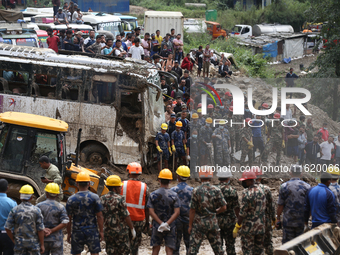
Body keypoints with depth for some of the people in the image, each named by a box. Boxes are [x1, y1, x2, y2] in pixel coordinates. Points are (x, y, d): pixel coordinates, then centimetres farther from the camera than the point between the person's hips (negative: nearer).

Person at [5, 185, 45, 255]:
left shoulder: (15, 210, -4)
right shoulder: (36, 210, -6)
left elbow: (7, 228, -4)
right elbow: (40, 229, -7)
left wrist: (14, 240, 8)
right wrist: (42, 245, 0)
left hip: (19, 243, 1)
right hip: (33, 243, -1)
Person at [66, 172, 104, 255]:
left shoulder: (71, 199, -4)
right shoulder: (95, 197, -6)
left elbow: (69, 219, 0)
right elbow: (99, 216, -5)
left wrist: (69, 233, 8)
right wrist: (101, 231, 3)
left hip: (77, 232, 0)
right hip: (92, 231, 0)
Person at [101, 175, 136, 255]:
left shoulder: (102, 199, 2)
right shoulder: (120, 199, -15)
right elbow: (126, 216, -14)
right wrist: (132, 229, -4)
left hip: (107, 230, 5)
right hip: (120, 230, -5)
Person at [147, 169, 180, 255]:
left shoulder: (153, 195, -3)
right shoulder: (174, 195, -5)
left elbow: (151, 212, -9)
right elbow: (176, 212, -12)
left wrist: (161, 223, -11)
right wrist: (167, 223, -16)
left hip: (157, 225, 1)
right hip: (170, 227, -1)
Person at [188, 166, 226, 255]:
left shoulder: (196, 191, -11)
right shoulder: (216, 190, -4)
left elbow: (192, 210, -9)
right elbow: (223, 208, -3)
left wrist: (190, 226, -2)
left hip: (199, 223, -3)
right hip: (213, 223, 3)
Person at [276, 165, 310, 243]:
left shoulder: (284, 186, -5)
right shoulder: (307, 187, -2)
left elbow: (280, 205, -4)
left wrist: (278, 218, 6)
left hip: (288, 221, -1)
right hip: (302, 222, 1)